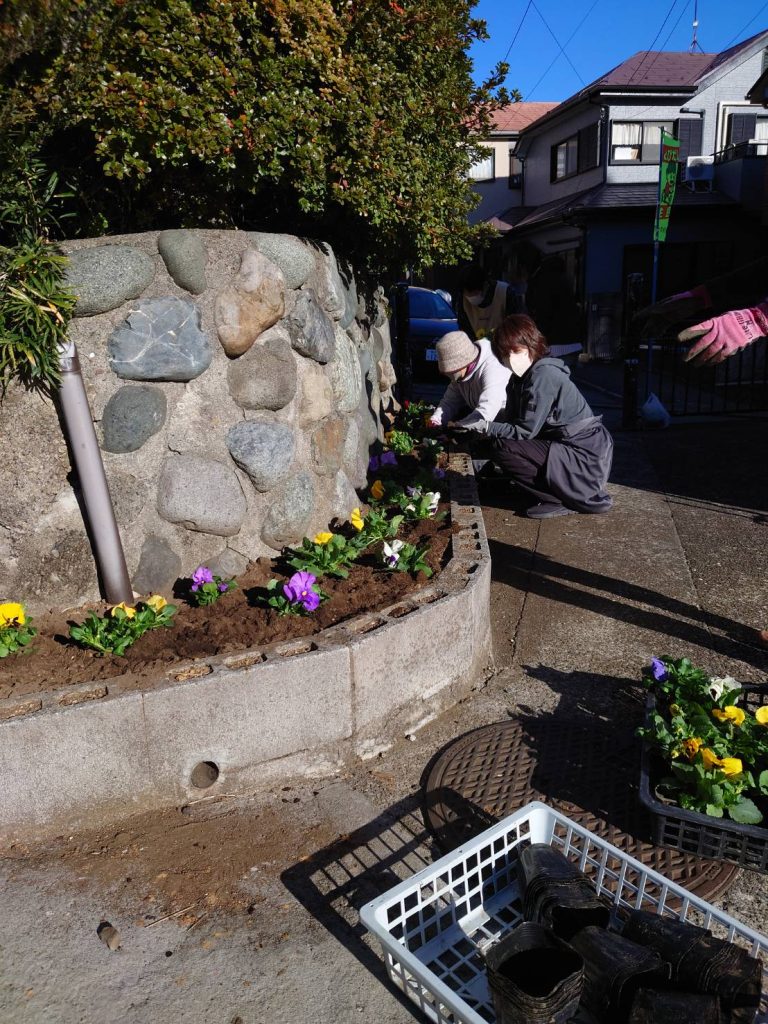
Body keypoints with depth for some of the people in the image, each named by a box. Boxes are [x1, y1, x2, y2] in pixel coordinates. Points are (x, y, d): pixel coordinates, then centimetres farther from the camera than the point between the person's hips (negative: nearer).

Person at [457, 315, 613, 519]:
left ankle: (561, 501, -7)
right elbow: (511, 421, 7)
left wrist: (485, 426, -13)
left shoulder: (543, 375, -18)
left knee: (504, 450, -19)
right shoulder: (519, 378, 11)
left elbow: (525, 431, -18)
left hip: (586, 460, -10)